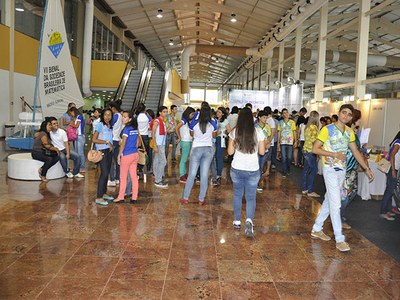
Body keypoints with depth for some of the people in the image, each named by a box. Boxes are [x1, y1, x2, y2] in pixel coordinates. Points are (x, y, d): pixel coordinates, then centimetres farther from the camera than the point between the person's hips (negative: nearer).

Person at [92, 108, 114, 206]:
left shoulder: (110, 126, 12)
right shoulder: (100, 125, -9)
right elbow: (94, 139, -14)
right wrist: (107, 142, -15)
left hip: (109, 151, 7)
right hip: (102, 151, -7)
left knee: (107, 173, 12)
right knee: (104, 173, -10)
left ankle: (104, 193, 24)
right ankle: (99, 197, -7)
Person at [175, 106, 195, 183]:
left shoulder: (188, 121, 15)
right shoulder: (184, 120, -10)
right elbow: (176, 128, -21)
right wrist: (179, 138, -13)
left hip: (189, 142, 8)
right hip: (185, 142, -8)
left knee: (185, 159, 14)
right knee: (184, 159, -4)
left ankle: (184, 174, 23)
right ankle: (182, 177, 1)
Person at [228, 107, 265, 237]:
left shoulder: (235, 132, -5)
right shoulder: (258, 132, -5)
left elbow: (230, 152, 0)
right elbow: (262, 152, 2)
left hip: (236, 169, 1)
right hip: (253, 170, 0)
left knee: (237, 195, 19)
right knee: (251, 197, 8)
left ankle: (237, 221, 25)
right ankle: (249, 220, -14)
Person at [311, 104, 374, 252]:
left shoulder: (349, 132, 8)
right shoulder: (327, 129, -12)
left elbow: (355, 151, 14)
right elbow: (315, 149, -13)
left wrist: (367, 168, 10)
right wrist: (335, 154, -18)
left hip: (342, 170, 7)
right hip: (330, 169, -7)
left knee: (329, 200, 13)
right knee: (335, 204, -7)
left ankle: (317, 229, 25)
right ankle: (339, 239, -1)